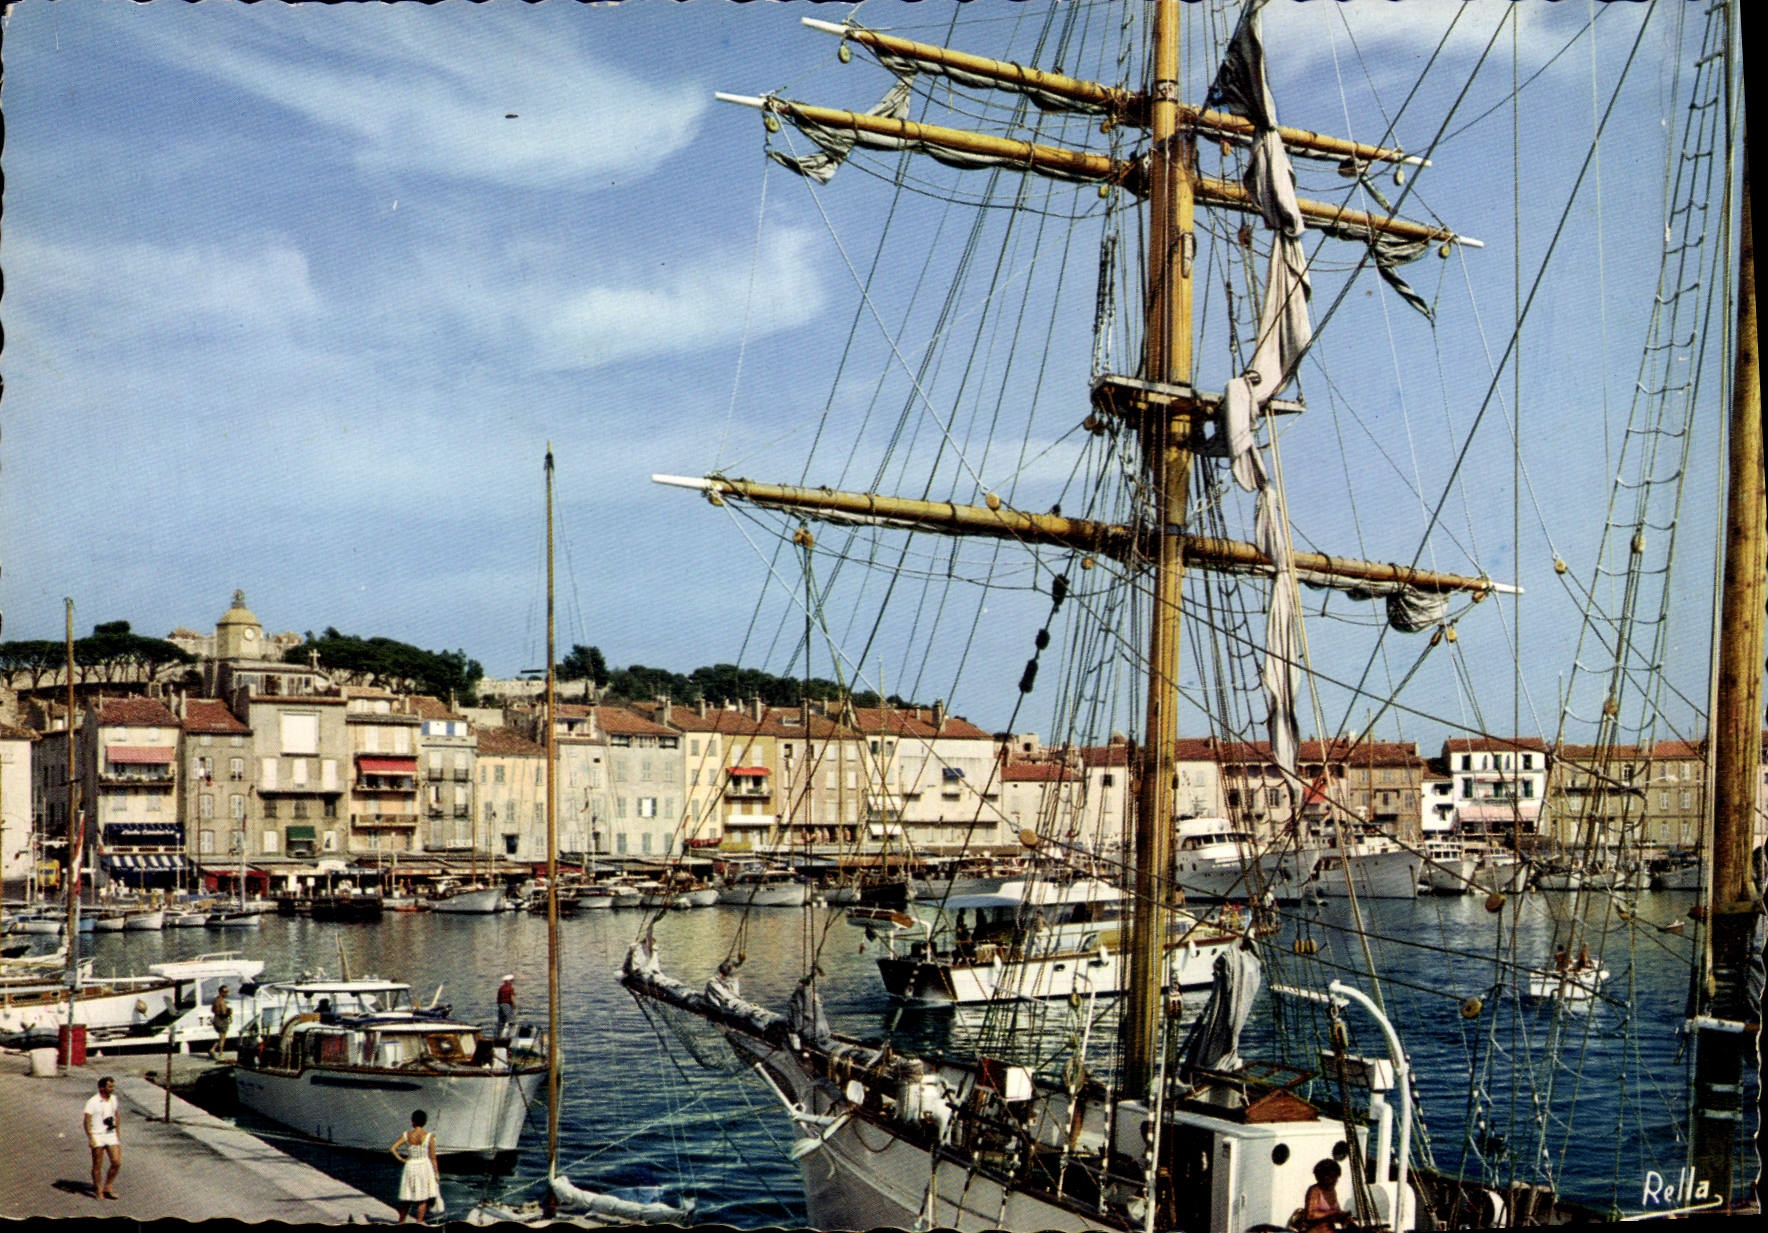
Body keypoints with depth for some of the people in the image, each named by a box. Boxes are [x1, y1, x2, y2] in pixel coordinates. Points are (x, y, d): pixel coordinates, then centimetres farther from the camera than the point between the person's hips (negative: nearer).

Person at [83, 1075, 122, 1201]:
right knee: (97, 1165, 3)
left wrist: (118, 1133, 16)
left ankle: (108, 1188, 14)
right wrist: (91, 1138, -18)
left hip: (111, 1136, 5)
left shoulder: (113, 1099, 6)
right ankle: (98, 1191, 15)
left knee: (117, 1162, -1)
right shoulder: (93, 1102, -13)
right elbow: (86, 1121, -13)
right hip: (97, 1137, -5)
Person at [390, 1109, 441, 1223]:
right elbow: (433, 1157, -5)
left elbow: (393, 1148, -8)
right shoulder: (429, 1136, -7)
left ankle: (401, 1222, 21)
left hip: (410, 1167, 2)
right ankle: (419, 1222, 5)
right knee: (423, 1199, 6)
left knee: (406, 1198, 14)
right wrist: (436, 1173, 2)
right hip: (424, 1166, -2)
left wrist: (401, 1159, 2)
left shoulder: (406, 1135, -3)